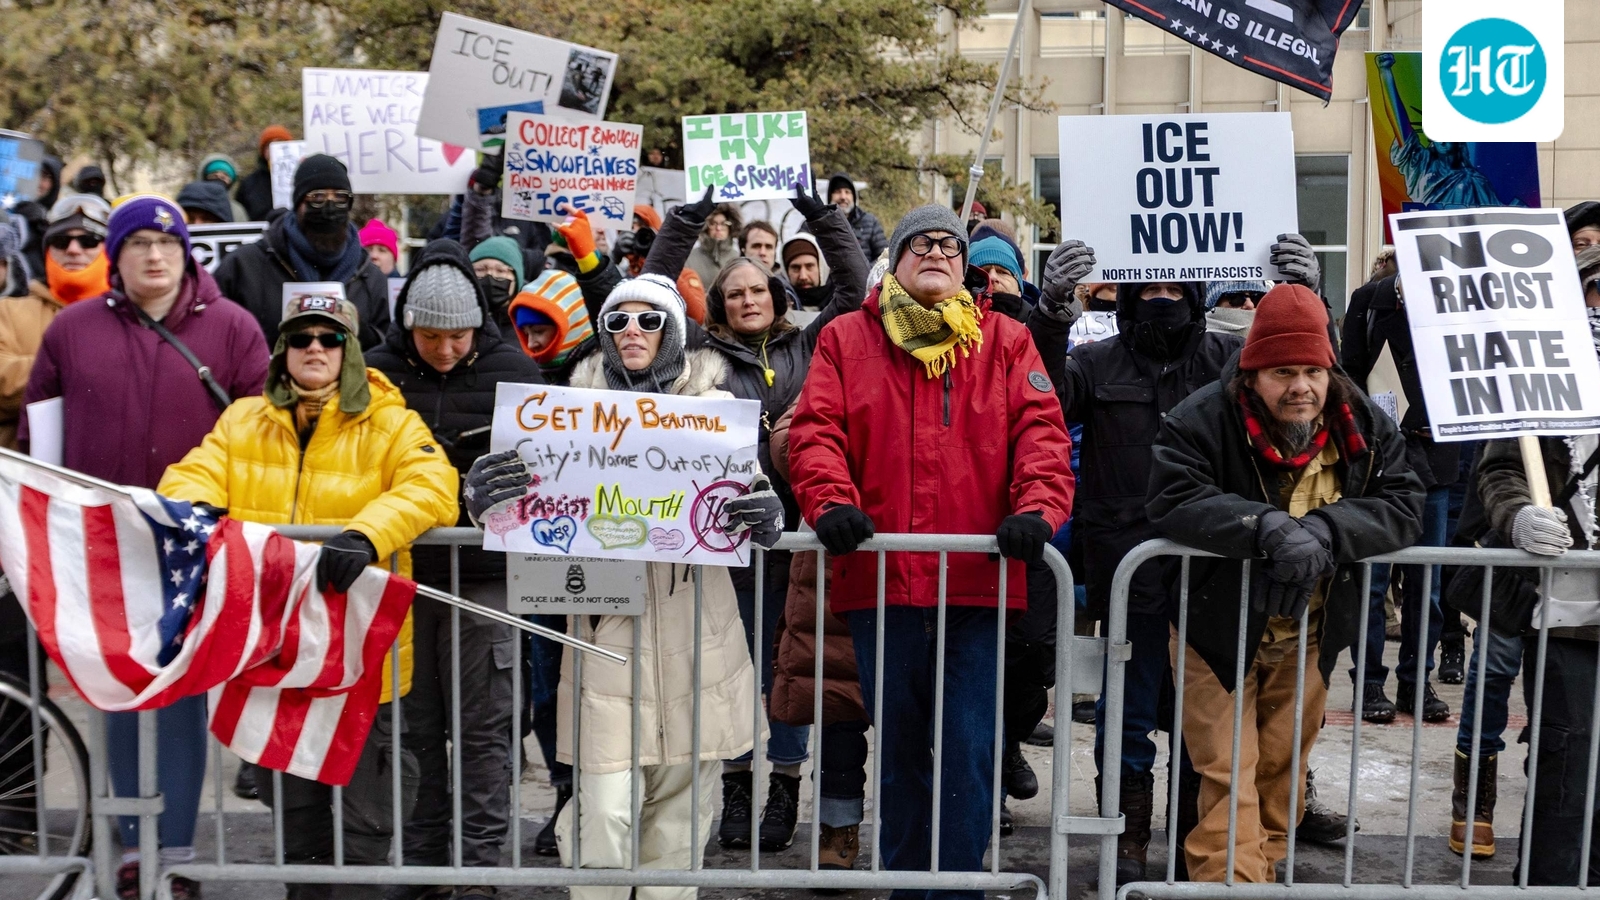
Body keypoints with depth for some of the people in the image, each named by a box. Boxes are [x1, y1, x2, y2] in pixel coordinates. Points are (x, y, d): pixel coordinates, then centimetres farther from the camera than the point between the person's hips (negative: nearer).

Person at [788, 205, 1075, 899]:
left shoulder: (1005, 341, 10)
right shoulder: (847, 339, 10)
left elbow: (1041, 429, 1)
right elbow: (816, 430, 1)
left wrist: (1036, 507, -16)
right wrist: (830, 501, -16)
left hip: (978, 580, 0)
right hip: (881, 579, 1)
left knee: (969, 750, 1)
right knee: (898, 746, 13)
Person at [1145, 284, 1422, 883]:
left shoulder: (1364, 425, -5)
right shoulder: (1202, 421, -18)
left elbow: (1404, 507, -13)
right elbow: (1171, 502, -29)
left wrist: (1324, 529, -31)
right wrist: (1270, 527, -40)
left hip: (1310, 637, 4)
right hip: (1220, 631, -4)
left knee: (1282, 772, 17)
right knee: (1228, 778, -3)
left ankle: (1263, 871, 35)